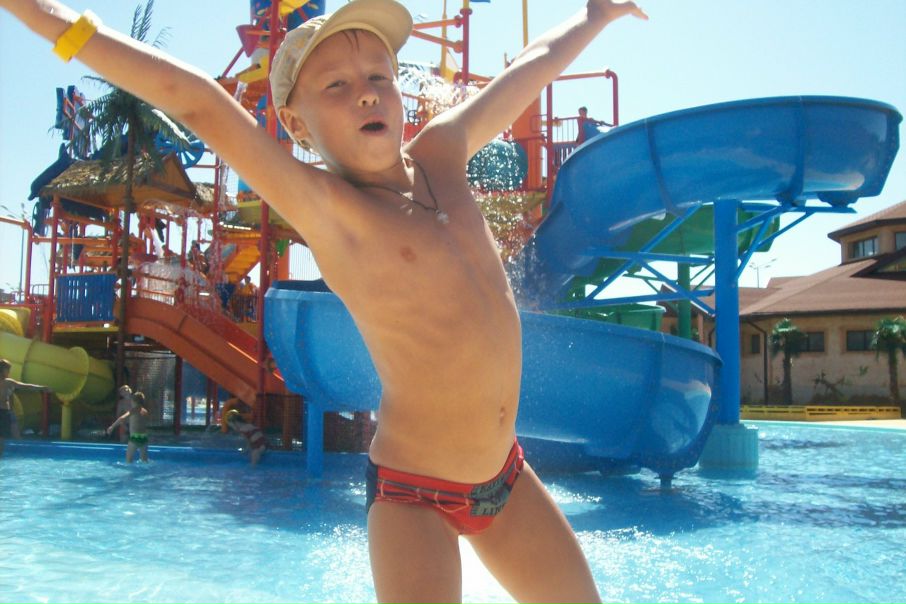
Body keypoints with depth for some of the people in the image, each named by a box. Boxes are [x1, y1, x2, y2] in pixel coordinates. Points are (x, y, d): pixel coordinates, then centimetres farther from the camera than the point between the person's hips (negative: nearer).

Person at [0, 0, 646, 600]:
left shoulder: (441, 154, 2)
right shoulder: (325, 208, -14)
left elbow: (536, 64, 15)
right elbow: (200, 104, -24)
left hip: (507, 476, 7)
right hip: (413, 494, -6)